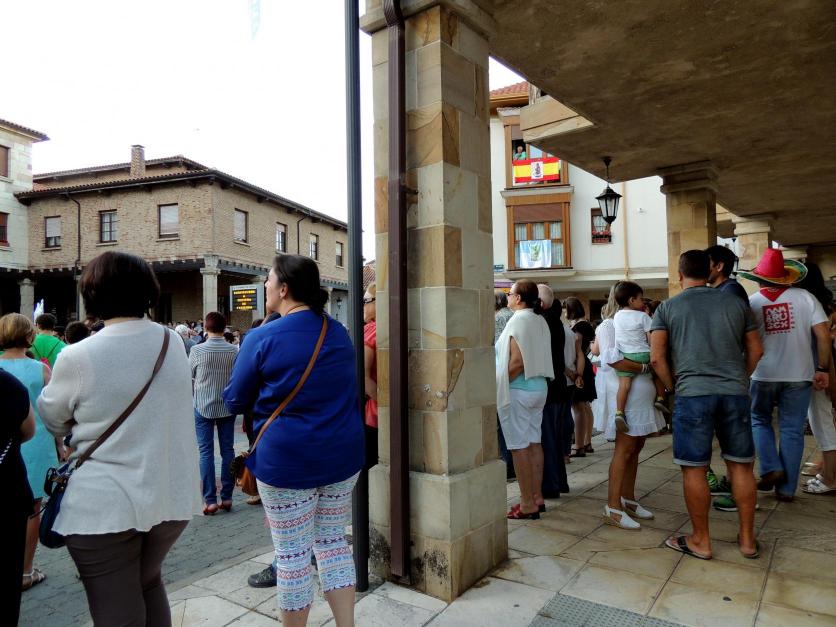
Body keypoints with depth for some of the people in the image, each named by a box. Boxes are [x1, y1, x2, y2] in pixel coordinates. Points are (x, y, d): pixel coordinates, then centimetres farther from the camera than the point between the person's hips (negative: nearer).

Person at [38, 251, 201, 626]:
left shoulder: (78, 357, -15)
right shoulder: (173, 343, -3)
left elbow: (53, 421, 1)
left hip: (104, 505, -4)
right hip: (173, 496, 4)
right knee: (148, 584, 26)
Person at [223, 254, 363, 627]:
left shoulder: (263, 338, -11)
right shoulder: (339, 333, 5)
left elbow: (234, 401, -1)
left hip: (287, 460, -5)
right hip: (343, 456, 6)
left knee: (293, 554, 9)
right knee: (333, 541, 18)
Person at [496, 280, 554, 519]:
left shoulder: (518, 321, -15)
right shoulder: (540, 321, 9)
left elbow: (517, 361, -21)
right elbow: (540, 358, 12)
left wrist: (500, 384, -12)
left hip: (518, 390, -9)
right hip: (540, 387, 9)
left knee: (519, 446, -1)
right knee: (534, 442, 14)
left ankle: (527, 505, 5)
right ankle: (537, 497, 23)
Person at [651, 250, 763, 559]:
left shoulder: (668, 308, 3)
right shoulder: (735, 302, 11)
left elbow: (657, 357, -3)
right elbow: (756, 350, 14)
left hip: (692, 394, -3)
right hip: (735, 393, 4)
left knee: (694, 469, 5)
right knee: (741, 465, 13)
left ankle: (700, 540, 16)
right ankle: (747, 538, 24)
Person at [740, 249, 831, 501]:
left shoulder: (750, 302, -4)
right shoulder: (805, 297, -3)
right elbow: (824, 334, -6)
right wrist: (823, 369, 1)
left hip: (763, 375, -1)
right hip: (799, 375, 1)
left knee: (759, 420, 21)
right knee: (792, 431, 9)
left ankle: (771, 468, 6)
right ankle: (786, 489, 15)